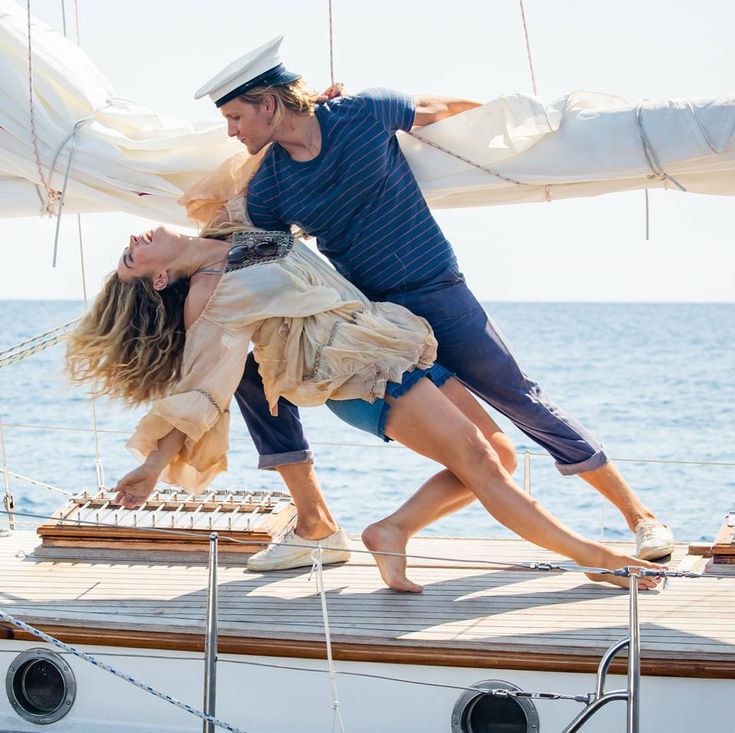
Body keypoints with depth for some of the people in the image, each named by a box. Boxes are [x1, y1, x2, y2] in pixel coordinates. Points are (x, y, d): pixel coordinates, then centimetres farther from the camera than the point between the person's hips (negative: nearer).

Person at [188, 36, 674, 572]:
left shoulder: (363, 114, -12)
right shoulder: (267, 190, -5)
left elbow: (441, 110, 6)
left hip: (434, 292, -3)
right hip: (357, 313, 4)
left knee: (519, 399, -4)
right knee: (257, 373, -10)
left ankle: (639, 515, 6)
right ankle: (314, 523, -2)